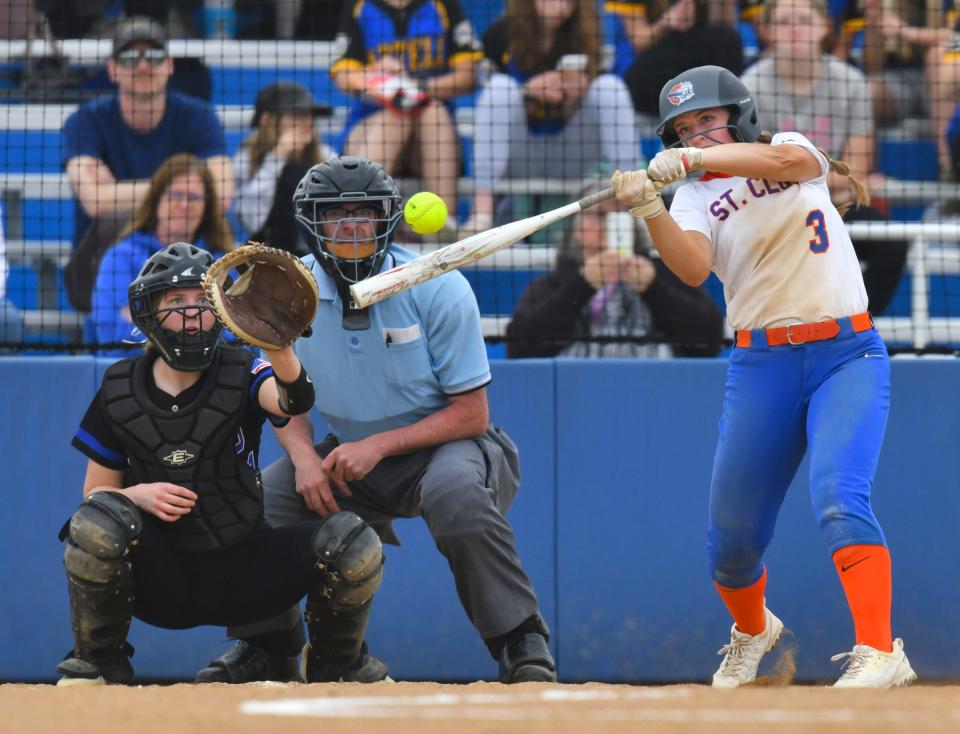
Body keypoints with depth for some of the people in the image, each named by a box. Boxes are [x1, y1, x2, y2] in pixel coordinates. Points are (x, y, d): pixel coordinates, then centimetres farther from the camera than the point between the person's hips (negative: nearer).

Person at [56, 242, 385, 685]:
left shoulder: (241, 374, -3)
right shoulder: (119, 393, 1)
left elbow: (293, 400, -27)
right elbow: (95, 495, 7)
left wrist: (279, 348, -50)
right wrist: (138, 494, -17)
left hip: (242, 574, 0)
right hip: (161, 580, 0)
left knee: (351, 541, -23)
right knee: (99, 519, -33)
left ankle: (333, 660, 8)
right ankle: (96, 663, -9)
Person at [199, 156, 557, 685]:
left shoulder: (437, 288, -17)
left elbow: (471, 415, -16)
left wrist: (380, 445, -26)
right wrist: (303, 456, -16)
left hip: (439, 443, -4)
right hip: (351, 455, 5)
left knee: (455, 490, -39)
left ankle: (522, 641, -24)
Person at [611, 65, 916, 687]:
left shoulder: (788, 146, 4)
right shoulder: (696, 197, 6)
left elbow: (792, 160, -23)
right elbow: (693, 267, -16)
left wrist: (700, 158, -35)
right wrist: (650, 210, -33)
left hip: (847, 355, -3)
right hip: (762, 365, 3)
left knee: (838, 496, -24)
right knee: (733, 530, 6)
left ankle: (879, 652, -30)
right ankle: (752, 630, 36)